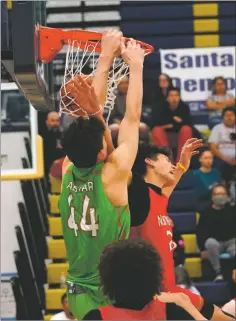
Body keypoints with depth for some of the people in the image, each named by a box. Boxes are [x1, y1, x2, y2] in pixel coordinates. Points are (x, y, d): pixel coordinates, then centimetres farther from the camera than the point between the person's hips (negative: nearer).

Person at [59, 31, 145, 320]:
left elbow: (89, 125, 6)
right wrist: (136, 65, 2)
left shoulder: (68, 172, -1)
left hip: (78, 292, 6)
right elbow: (132, 117, -8)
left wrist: (106, 58, 9)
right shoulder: (111, 175, -16)